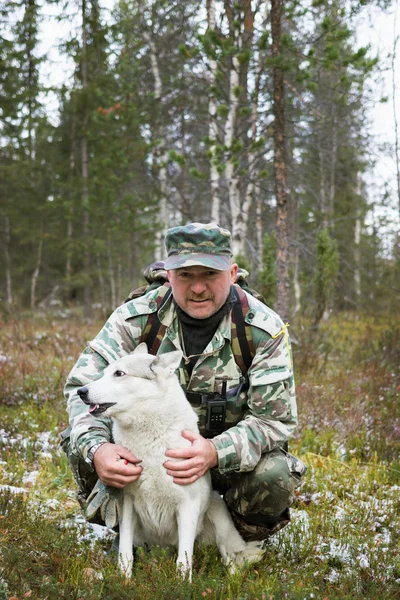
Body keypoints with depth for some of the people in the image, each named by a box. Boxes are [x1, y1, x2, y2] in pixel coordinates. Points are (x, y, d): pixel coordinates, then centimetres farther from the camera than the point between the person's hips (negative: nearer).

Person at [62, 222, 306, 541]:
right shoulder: (136, 318, -14)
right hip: (146, 451, 1)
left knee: (275, 476, -32)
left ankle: (245, 539, 4)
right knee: (81, 444, -23)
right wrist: (96, 448, -38)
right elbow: (85, 386, -15)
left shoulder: (264, 329, -17)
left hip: (230, 456, -1)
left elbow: (275, 418, -18)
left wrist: (216, 452, -39)